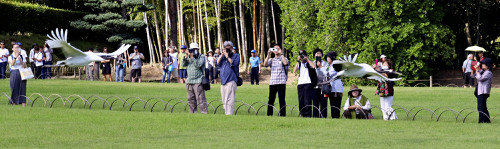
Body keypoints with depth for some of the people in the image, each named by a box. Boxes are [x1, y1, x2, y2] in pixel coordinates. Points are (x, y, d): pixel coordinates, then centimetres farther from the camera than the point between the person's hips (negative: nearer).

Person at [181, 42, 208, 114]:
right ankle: (192, 112, 17)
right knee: (191, 99, 9)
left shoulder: (201, 57, -1)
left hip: (198, 81, -6)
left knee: (200, 98, -11)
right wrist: (186, 56, -8)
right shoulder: (189, 57, 15)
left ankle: (204, 112, -11)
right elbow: (183, 64, 5)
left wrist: (192, 57, -21)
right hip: (189, 81, 6)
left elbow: (199, 64, -17)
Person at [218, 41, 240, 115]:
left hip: (231, 81, -6)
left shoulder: (235, 56, 7)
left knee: (229, 100, -14)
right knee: (224, 101, 7)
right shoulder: (223, 56, 22)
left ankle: (229, 114, -17)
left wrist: (227, 56, -6)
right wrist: (222, 54, 2)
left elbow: (234, 63, -11)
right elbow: (217, 62, 7)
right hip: (223, 81, 6)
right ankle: (226, 113, 13)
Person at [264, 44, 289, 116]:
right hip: (272, 82, 3)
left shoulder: (284, 59, 8)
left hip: (281, 82, -3)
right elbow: (265, 64, -2)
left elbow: (285, 63, -15)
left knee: (282, 99, -2)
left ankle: (282, 114, 1)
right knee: (271, 99, 0)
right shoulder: (271, 60, 16)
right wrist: (268, 55, -8)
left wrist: (281, 54, -9)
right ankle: (269, 114, 3)